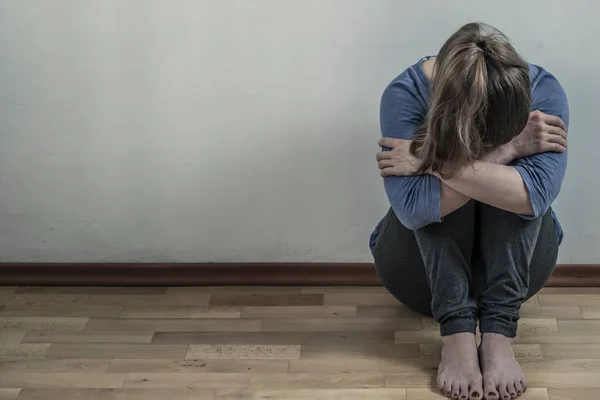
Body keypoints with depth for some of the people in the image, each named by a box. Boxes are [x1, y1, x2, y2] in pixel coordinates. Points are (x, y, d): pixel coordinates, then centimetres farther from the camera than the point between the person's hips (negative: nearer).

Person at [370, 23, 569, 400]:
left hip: (515, 258, 1)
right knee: (434, 196, -31)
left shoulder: (543, 91, -22)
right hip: (423, 267, -1)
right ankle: (457, 334, -36)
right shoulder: (406, 94, -26)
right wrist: (506, 150, -39)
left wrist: (439, 163, -39)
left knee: (516, 188, -29)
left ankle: (499, 335, -35)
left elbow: (536, 194, -37)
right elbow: (413, 207, -38)